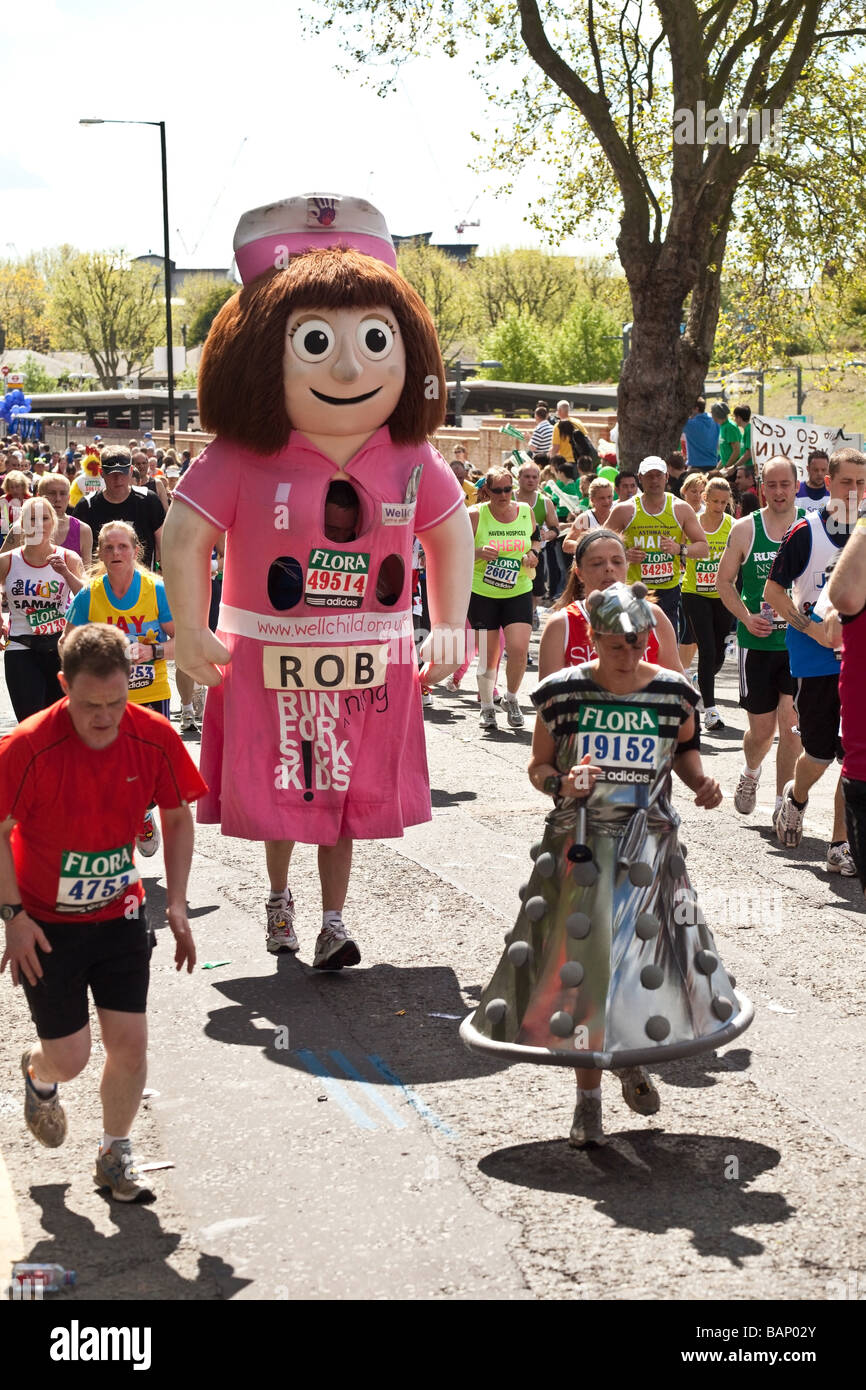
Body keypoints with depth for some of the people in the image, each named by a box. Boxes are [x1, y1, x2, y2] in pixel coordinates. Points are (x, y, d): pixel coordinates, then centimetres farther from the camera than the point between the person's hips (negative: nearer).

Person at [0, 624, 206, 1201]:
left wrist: (177, 906, -3)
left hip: (120, 914, 3)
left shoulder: (156, 738, -14)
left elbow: (178, 818, 2)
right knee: (70, 1057, 1)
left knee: (130, 1044, 0)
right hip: (46, 922, -3)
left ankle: (116, 1155, 24)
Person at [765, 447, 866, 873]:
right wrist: (812, 628, -12)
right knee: (821, 753, 4)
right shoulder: (806, 531, -7)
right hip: (815, 661, -3)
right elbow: (772, 590, -2)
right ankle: (796, 796, 37)